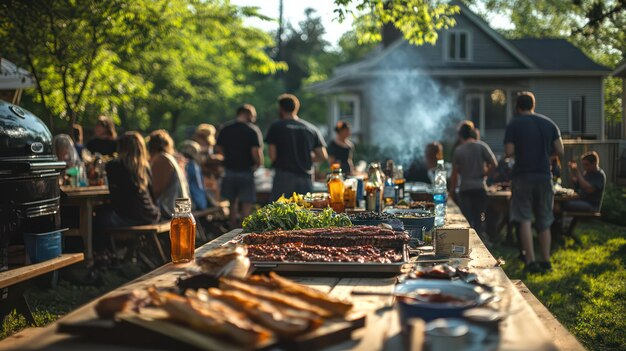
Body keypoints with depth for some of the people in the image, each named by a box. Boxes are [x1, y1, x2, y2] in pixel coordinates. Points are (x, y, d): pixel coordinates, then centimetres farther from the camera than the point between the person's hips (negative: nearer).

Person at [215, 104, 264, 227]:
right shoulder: (253, 130, -12)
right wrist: (258, 163, -3)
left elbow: (218, 149, 8)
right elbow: (256, 152, -20)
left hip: (230, 170, 5)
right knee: (247, 203, 3)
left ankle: (233, 228, 26)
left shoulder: (225, 129, 5)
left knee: (233, 202, 19)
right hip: (246, 171, -5)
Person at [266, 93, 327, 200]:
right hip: (306, 179, 4)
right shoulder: (312, 129, 9)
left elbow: (272, 155, -7)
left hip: (284, 177, -3)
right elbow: (323, 156, 6)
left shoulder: (276, 127, -1)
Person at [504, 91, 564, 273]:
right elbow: (559, 150, 1)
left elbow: (509, 152, -12)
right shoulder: (549, 123, 5)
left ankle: (531, 261, -6)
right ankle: (546, 261, 14)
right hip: (544, 177, 3)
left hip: (523, 176, -3)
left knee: (525, 220, -1)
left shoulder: (514, 125, -5)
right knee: (544, 222, 12)